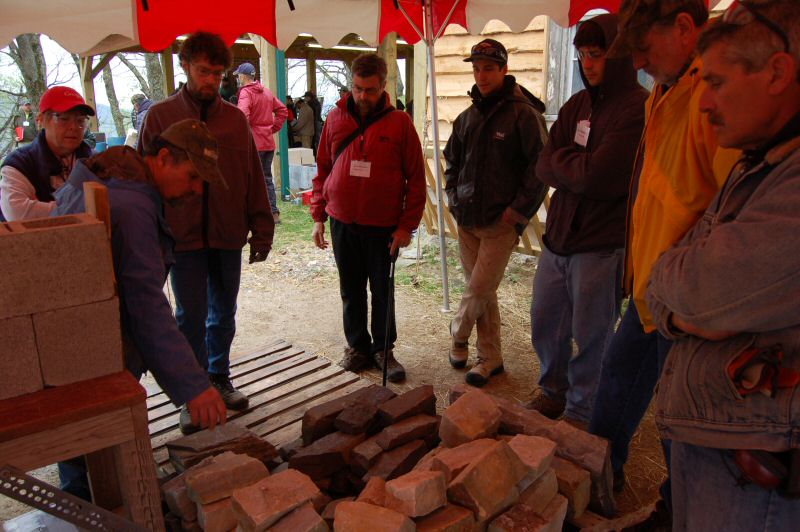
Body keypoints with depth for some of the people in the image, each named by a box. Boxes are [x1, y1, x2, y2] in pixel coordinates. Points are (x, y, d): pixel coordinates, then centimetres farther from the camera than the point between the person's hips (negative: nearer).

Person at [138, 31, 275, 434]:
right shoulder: (160, 116, 0)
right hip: (184, 236, -2)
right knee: (191, 317, 2)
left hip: (228, 235, 3)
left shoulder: (235, 118, 5)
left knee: (224, 313, 13)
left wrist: (261, 230, 3)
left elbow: (253, 178, 6)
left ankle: (219, 380, 31)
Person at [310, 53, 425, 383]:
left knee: (382, 291, 10)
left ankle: (383, 349, 26)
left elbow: (416, 179, -4)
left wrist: (407, 225, -9)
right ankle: (358, 346, 29)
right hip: (342, 223, 3)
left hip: (383, 227, -2)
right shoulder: (336, 118, 3)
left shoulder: (399, 123, -5)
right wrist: (318, 217, 5)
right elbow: (323, 170, 8)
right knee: (351, 291, 13)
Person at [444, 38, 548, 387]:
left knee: (478, 290, -4)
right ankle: (490, 358, 24)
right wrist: (454, 197, 11)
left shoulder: (523, 114, -9)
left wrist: (518, 211, -14)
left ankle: (458, 335, 24)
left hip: (501, 224, -6)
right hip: (467, 221, 6)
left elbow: (540, 167, -12)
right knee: (483, 291, 11)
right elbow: (452, 160, 24)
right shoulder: (468, 117, 11)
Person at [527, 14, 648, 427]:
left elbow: (598, 177, -20)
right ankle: (553, 392, 39)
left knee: (591, 337, 7)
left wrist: (562, 160, -4)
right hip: (558, 238, 7)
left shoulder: (639, 109, -12)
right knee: (544, 323, 17)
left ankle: (580, 413, 26)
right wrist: (579, 165, -13)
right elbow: (543, 168, 4)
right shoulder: (576, 105, 10)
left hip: (602, 245, -7)